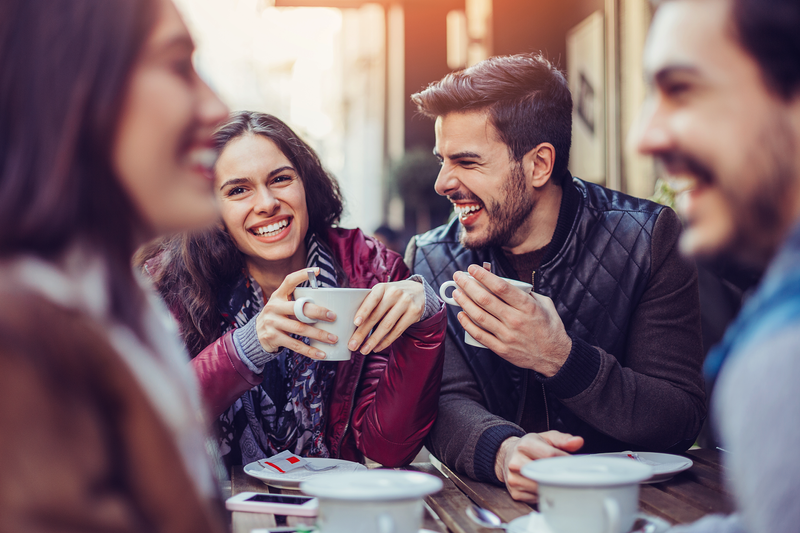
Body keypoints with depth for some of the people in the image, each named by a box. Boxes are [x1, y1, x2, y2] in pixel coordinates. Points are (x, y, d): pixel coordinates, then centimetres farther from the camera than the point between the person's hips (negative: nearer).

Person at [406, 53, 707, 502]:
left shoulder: (649, 237, -9)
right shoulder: (431, 260, -2)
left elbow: (684, 420, -12)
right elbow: (448, 402, -10)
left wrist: (560, 359, -27)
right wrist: (504, 452, -32)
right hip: (491, 503, 1)